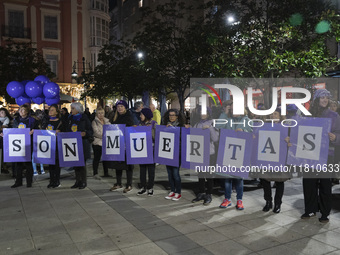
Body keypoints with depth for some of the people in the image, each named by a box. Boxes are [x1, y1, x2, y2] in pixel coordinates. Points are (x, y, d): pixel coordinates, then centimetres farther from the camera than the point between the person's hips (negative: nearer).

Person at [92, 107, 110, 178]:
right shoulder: (94, 122, -1)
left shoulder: (107, 121, 14)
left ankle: (106, 173, 17)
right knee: (97, 158, -2)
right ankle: (95, 173, 3)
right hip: (97, 142, -5)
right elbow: (96, 132, -11)